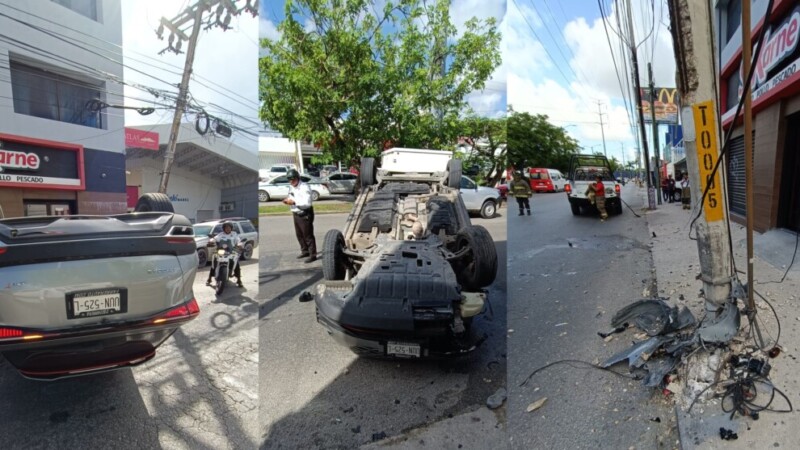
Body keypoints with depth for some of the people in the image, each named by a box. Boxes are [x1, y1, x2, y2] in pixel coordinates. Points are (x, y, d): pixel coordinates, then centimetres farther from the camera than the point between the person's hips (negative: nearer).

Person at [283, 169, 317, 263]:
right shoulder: (291, 187, 10)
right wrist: (288, 200, -1)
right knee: (299, 234, 17)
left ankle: (313, 255, 4)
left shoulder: (304, 187, -18)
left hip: (305, 214, -9)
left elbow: (307, 203, -25)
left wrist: (294, 202, -26)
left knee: (308, 235, -4)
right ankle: (305, 251, 31)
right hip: (296, 214, 9)